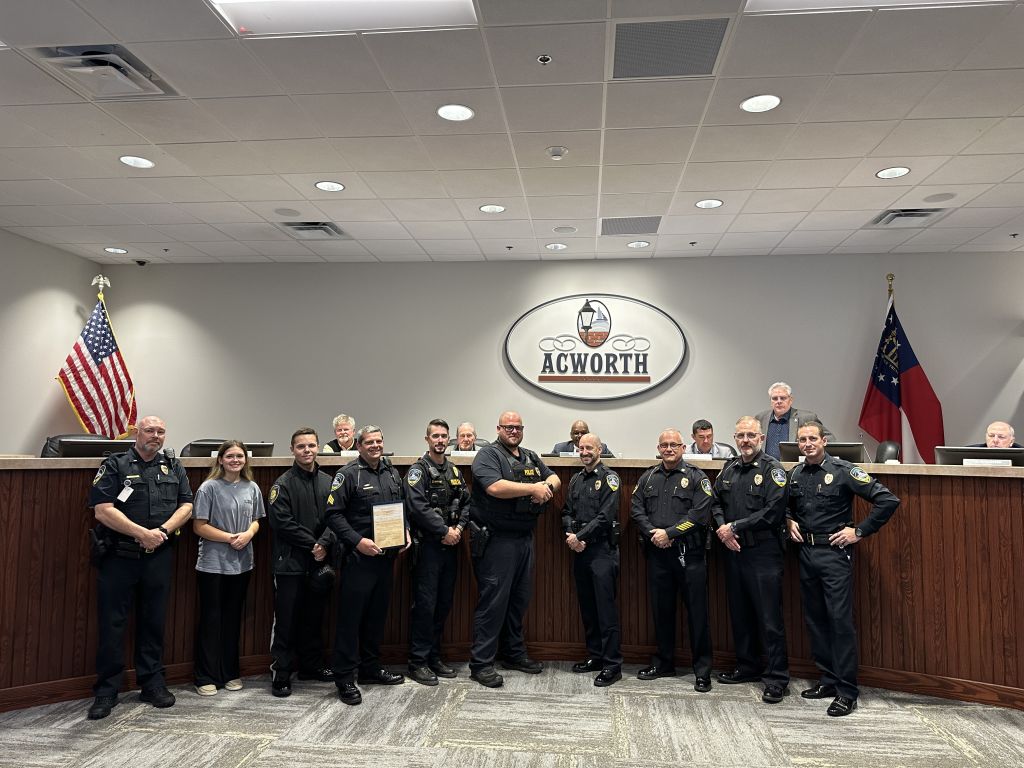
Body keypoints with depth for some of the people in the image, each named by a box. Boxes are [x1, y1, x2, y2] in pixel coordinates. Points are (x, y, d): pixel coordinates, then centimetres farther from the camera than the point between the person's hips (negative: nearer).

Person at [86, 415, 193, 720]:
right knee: (111, 624, 3)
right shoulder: (115, 465, -3)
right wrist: (143, 533, -16)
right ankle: (106, 691, 15)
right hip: (118, 557, -3)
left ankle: (153, 683, 24)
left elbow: (186, 506, 5)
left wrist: (163, 530, -12)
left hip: (159, 557, 3)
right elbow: (103, 511, -12)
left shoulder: (174, 466, 9)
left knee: (154, 622, 12)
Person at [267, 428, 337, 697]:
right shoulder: (283, 484, -5)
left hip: (319, 562, 5)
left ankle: (312, 665, 28)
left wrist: (325, 544, -13)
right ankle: (281, 674, 10)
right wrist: (313, 544, -13)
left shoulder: (328, 482, 9)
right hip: (290, 563, -5)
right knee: (286, 620, 0)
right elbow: (283, 523, -13)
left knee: (314, 617, 15)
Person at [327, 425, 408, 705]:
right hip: (358, 556, -7)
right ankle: (345, 677, 9)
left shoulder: (392, 473, 13)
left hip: (386, 556, 7)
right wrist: (358, 541, -19)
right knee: (351, 616, -1)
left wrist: (405, 532, 6)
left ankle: (370, 668, 29)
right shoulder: (348, 474, -9)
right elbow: (333, 513, -13)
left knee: (378, 614, 15)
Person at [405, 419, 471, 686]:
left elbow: (466, 502, 12)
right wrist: (444, 531, -15)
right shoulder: (418, 469, -7)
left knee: (444, 603, 12)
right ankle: (418, 662, 7)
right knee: (424, 604, -3)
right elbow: (418, 507, -17)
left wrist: (459, 527, -5)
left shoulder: (454, 471, 14)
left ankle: (434, 656, 24)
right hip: (427, 546, -7)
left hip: (450, 546, 7)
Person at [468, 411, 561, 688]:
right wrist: (533, 488, -17)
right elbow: (495, 487, -23)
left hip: (525, 539, 8)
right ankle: (481, 663, 5)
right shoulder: (488, 455, -8)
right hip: (496, 540, -8)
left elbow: (555, 479, 19)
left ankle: (514, 654, 30)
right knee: (493, 600, -4)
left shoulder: (531, 457, 17)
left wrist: (547, 485, -5)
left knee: (519, 599, 16)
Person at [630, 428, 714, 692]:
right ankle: (664, 663, 26)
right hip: (657, 554, 4)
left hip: (688, 554, -4)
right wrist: (652, 533, -10)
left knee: (697, 611, 0)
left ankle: (702, 670, 11)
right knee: (661, 609, 13)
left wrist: (669, 533, -14)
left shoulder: (696, 478, 0)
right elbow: (636, 509, 7)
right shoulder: (648, 478, 13)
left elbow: (700, 514, -11)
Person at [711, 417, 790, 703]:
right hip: (733, 551, 7)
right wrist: (722, 529, -5)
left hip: (763, 553, -7)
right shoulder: (729, 470, 12)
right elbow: (716, 503, 15)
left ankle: (777, 679, 7)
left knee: (769, 617, -3)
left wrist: (735, 527, -15)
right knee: (739, 613, 15)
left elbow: (773, 511, -16)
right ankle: (748, 666, 30)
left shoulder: (772, 470, -8)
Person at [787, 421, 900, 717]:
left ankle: (846, 692, 3)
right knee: (814, 618, 12)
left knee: (840, 620, -5)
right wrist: (790, 521, 8)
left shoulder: (842, 471, -10)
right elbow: (787, 504, 28)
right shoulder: (796, 474, 8)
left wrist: (859, 531, -12)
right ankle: (829, 679, 25)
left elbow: (887, 500, -13)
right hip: (806, 552, 6)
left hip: (834, 553, -6)